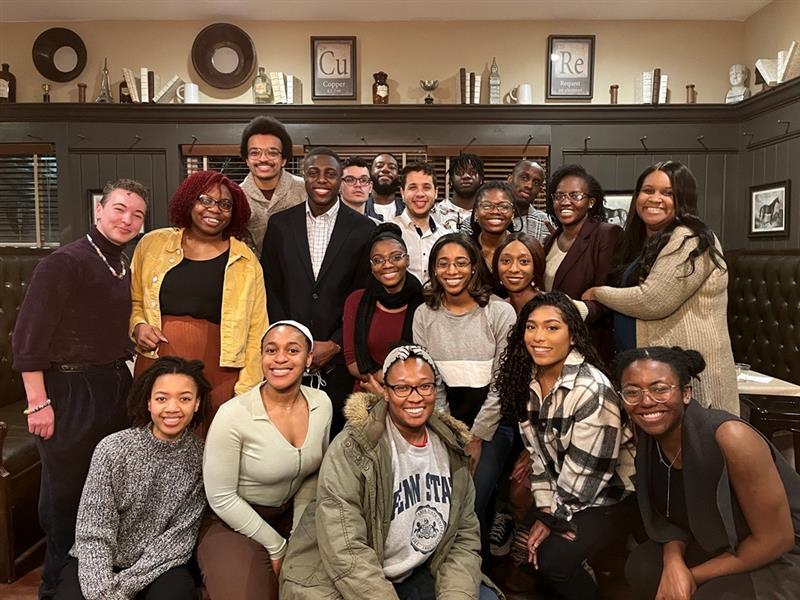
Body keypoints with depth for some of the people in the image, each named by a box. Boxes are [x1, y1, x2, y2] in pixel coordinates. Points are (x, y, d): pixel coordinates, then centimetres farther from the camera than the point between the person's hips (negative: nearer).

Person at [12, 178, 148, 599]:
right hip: (70, 389, -7)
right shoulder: (64, 262, -13)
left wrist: (125, 380, 10)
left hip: (117, 386, 7)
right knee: (65, 493, 8)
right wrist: (38, 402, -17)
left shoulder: (126, 268, 10)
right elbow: (28, 337, -15)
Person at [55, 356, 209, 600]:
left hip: (157, 568, 1)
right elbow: (93, 535, -12)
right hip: (100, 566, 0)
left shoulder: (201, 457, -9)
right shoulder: (112, 449, -12)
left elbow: (179, 538, -9)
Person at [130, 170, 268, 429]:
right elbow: (134, 302, 19)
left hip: (218, 376, -1)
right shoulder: (152, 244, 8)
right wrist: (138, 326, -2)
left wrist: (246, 391, -2)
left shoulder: (246, 262, 5)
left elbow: (255, 332, 4)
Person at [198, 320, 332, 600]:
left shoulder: (321, 403, -9)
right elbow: (221, 498, -16)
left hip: (289, 515, 4)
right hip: (233, 521, -4)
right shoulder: (233, 415, -24)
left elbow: (313, 474, 4)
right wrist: (276, 546, -11)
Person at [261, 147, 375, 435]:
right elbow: (271, 289, 5)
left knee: (337, 431, 6)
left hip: (339, 357, -1)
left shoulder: (363, 229, -1)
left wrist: (334, 345, -6)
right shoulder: (280, 224, 4)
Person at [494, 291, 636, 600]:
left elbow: (586, 469, -23)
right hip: (560, 493, 6)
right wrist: (545, 509, -8)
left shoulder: (592, 390, -29)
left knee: (553, 560, -17)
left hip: (608, 495, -6)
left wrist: (554, 518, -13)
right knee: (521, 549, -1)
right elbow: (538, 449, 0)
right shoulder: (528, 380, -6)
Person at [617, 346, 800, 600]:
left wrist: (694, 576, -16)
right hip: (721, 547, 6)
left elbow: (777, 539, -23)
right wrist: (673, 562, -18)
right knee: (641, 566, -9)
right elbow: (674, 514, 3)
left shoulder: (731, 438, -31)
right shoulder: (648, 439, -10)